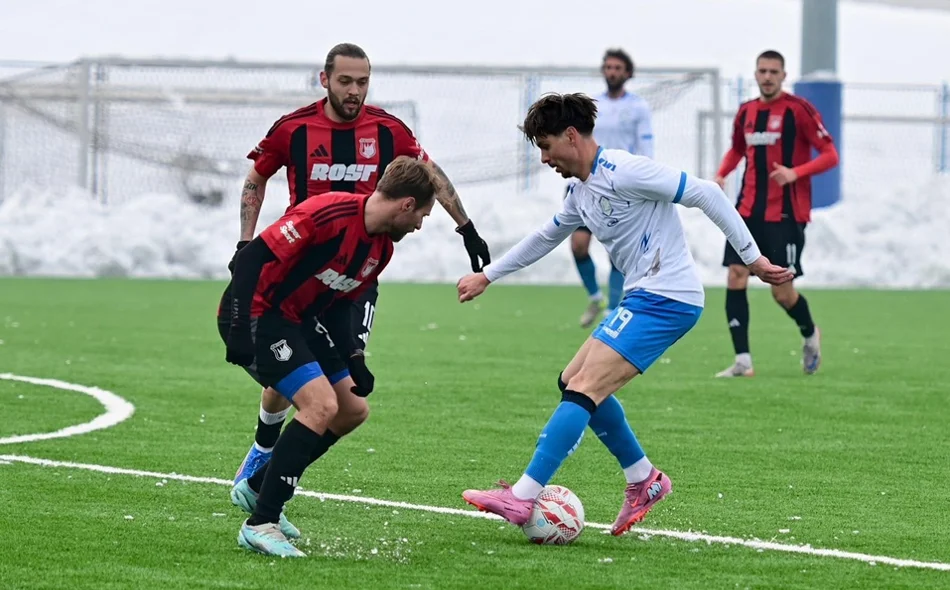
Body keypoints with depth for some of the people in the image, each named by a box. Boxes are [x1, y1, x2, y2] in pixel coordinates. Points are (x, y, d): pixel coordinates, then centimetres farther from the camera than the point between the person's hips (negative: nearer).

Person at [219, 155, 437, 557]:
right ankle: (260, 525, -18)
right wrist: (240, 327, -28)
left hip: (294, 324, 10)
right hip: (255, 314, -10)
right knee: (321, 404, -22)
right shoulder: (331, 213, -23)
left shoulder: (382, 248, 7)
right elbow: (253, 257, -24)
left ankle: (257, 489, 23)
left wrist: (353, 359, 5)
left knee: (353, 410, 12)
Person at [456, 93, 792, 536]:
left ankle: (522, 499, -19)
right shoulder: (580, 193, 15)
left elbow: (706, 194, -16)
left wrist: (752, 258, -17)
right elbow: (546, 237, 33)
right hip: (643, 298, 10)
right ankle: (644, 481, 20)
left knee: (583, 389, -15)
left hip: (667, 299, -10)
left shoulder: (624, 172, -14)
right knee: (573, 381, 14)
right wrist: (487, 276, 38)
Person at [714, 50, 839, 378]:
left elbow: (830, 155, -9)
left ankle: (810, 335, 30)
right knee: (735, 277, -9)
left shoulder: (798, 110, -8)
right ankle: (743, 361, -6)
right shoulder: (746, 112, 9)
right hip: (748, 212, 5)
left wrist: (795, 172, -24)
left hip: (785, 215, -5)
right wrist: (722, 174, 7)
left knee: (782, 291, -3)